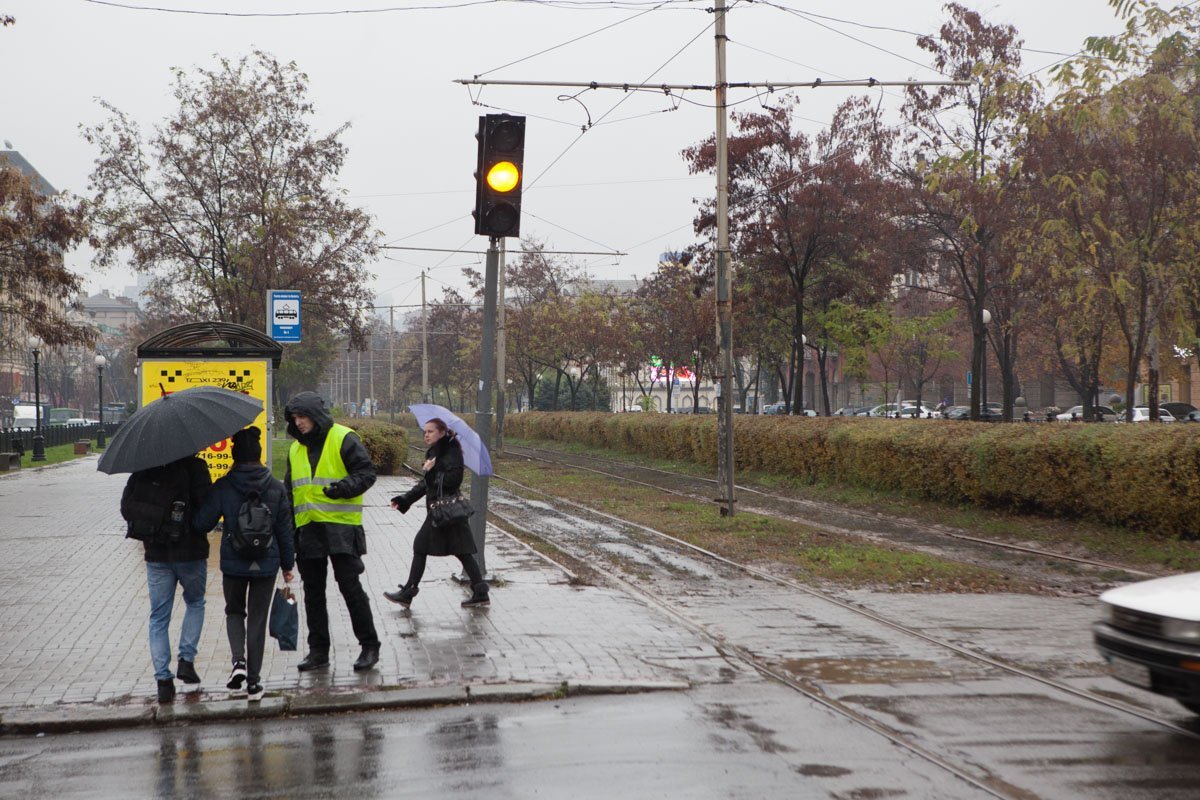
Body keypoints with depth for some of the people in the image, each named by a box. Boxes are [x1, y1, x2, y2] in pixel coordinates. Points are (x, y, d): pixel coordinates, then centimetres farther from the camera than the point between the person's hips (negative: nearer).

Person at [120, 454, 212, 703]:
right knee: (195, 603, 22)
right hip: (191, 552, -2)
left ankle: (163, 679, 5)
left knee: (159, 617, 10)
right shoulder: (194, 466, -11)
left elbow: (126, 507, -1)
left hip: (156, 555, 2)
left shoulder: (142, 470, 1)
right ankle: (186, 660, 11)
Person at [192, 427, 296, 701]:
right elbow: (285, 529, 1)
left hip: (233, 563, -1)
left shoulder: (222, 487, -10)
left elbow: (201, 522, -7)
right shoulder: (276, 487, -4)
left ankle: (238, 661, -4)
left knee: (234, 611, 20)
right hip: (266, 564, 1)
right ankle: (253, 682, 11)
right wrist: (288, 564, 10)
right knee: (258, 619, 10)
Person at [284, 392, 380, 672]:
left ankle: (369, 646, 5)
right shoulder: (296, 448, 15)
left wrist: (345, 487, -28)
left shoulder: (343, 439, -6)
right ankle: (318, 650, 18)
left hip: (340, 526, -6)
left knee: (350, 586, -6)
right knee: (313, 591, 10)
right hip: (308, 528, 7)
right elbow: (290, 490, 22)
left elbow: (367, 473, -9)